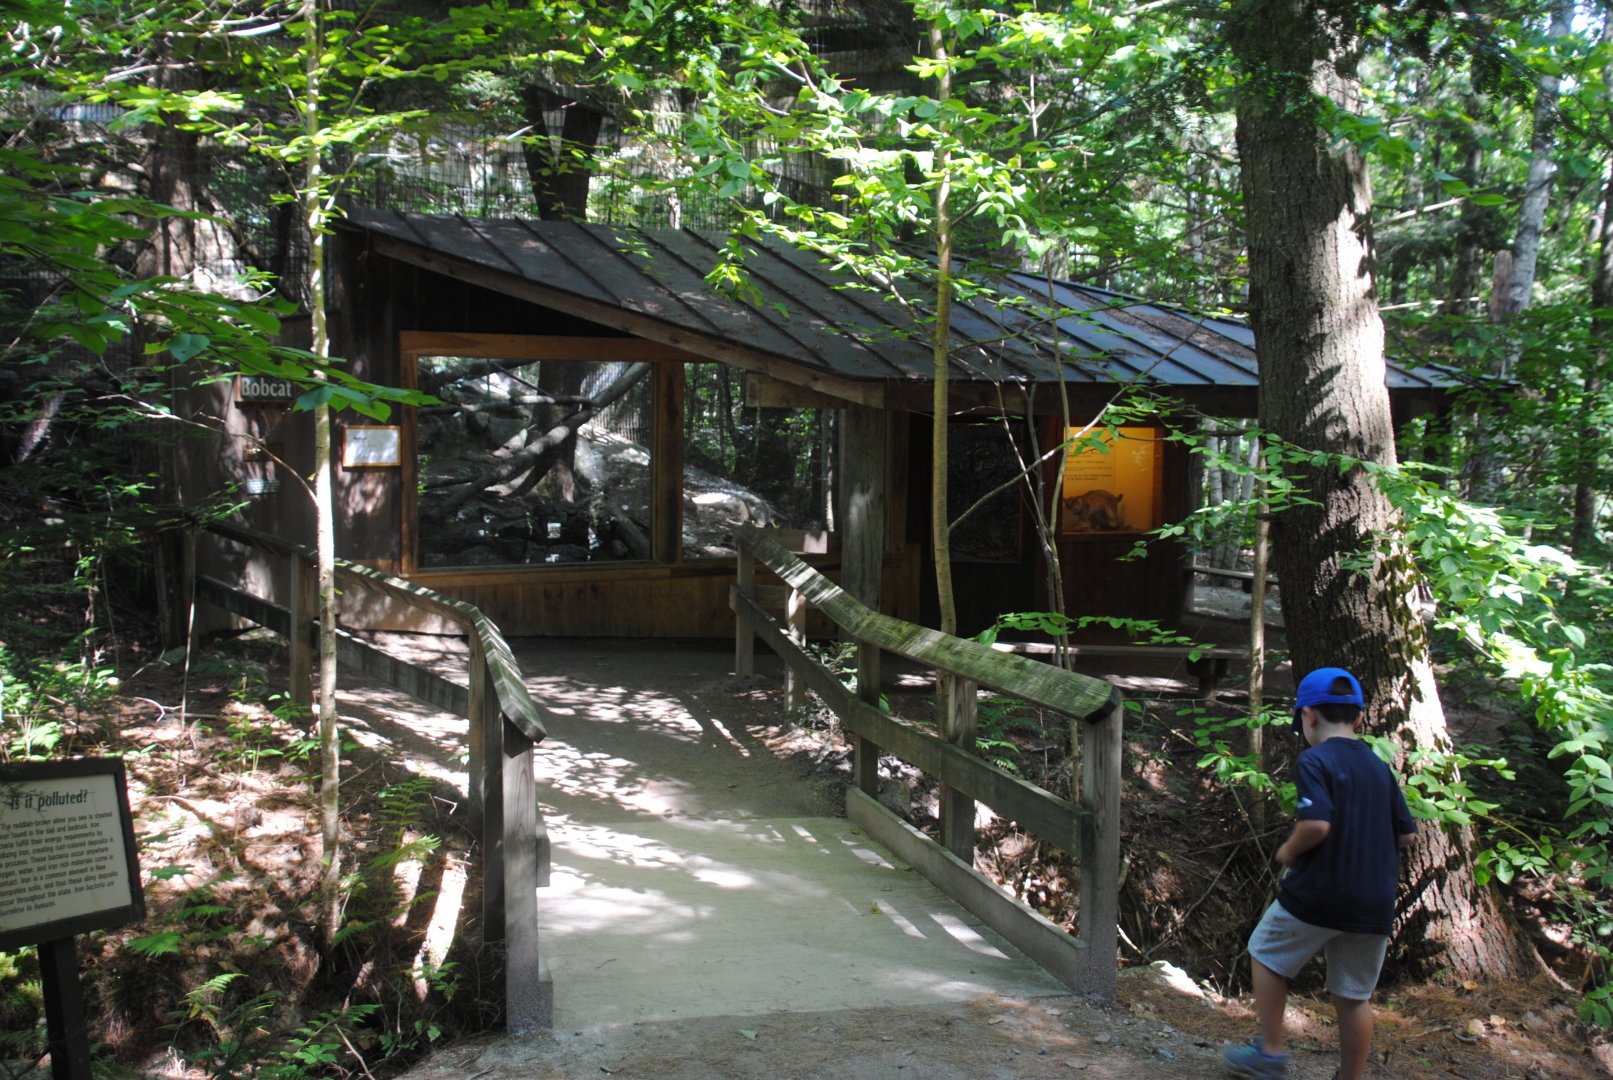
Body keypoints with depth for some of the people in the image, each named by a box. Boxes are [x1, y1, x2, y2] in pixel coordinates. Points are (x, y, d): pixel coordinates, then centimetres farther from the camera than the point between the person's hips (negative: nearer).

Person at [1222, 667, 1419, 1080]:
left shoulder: (1315, 761, -11)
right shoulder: (1380, 768, 10)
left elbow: (1316, 823, -24)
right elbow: (1406, 834, 11)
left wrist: (1288, 851, -6)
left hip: (1318, 894, -6)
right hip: (1375, 903, 6)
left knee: (1266, 953, 16)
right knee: (1354, 996, 13)